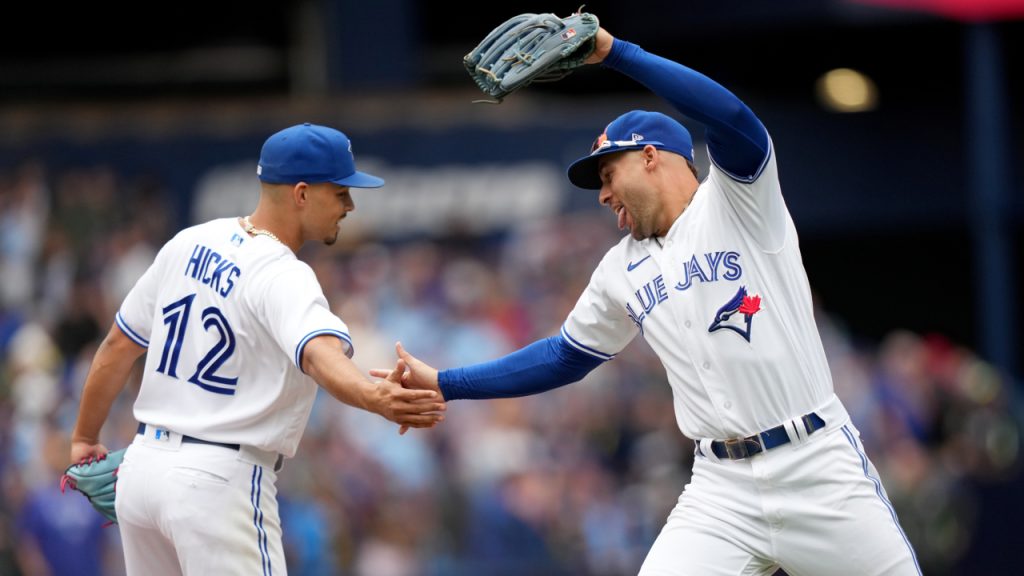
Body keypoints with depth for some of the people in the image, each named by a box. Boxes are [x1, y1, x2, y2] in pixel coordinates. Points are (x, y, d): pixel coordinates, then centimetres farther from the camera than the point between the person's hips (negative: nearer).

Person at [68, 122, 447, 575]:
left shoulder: (189, 244, 8)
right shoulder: (283, 278, -15)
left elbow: (119, 346, 16)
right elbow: (321, 356, -37)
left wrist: (85, 440, 26)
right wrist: (373, 398, -55)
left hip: (142, 467, 8)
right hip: (218, 482, -8)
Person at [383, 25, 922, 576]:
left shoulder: (738, 202, -2)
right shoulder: (622, 271, 15)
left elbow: (734, 118, -21)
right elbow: (566, 357, 25)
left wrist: (613, 52, -23)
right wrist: (444, 383, 21)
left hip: (818, 465, -4)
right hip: (723, 487, 4)